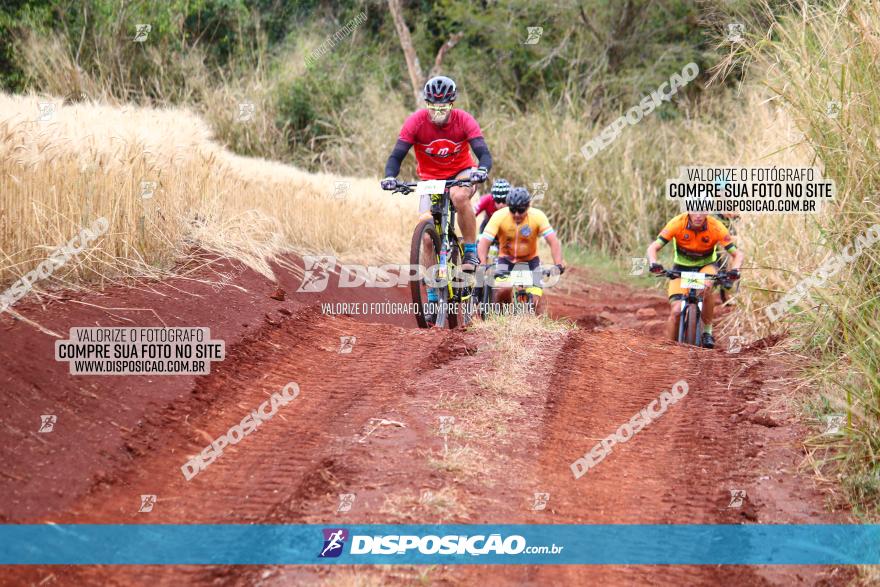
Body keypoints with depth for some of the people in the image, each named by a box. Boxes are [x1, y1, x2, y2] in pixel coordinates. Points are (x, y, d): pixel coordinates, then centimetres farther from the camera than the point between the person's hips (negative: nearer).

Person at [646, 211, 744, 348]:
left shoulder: (716, 227, -26)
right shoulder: (677, 224, -26)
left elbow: (737, 254, -22)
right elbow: (653, 248, -25)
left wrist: (734, 270, -43)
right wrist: (654, 263, -46)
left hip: (706, 266, 0)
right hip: (681, 267, 0)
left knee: (706, 287, -35)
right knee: (676, 311, -16)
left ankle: (707, 331, -17)